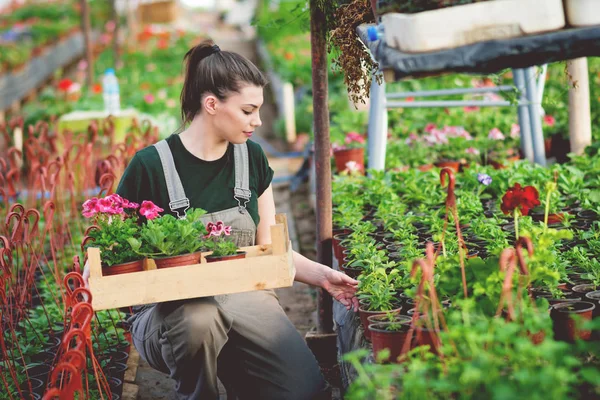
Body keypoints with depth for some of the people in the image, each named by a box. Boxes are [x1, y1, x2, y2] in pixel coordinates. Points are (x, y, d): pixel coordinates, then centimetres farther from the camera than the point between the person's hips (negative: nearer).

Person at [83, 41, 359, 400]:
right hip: (169, 307, -3)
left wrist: (321, 275, -3)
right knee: (197, 322, -40)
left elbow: (269, 248, 10)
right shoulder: (152, 166, -10)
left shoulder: (252, 158, 4)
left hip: (243, 295, 3)